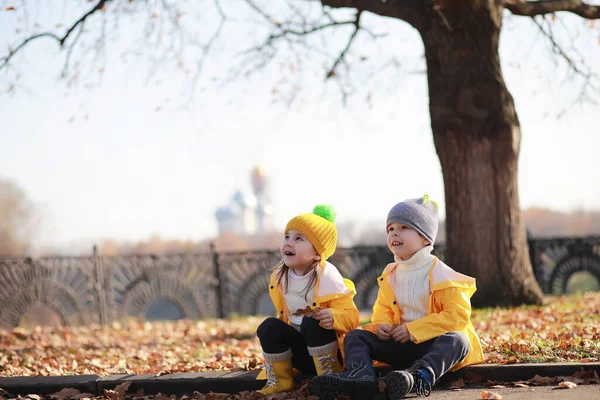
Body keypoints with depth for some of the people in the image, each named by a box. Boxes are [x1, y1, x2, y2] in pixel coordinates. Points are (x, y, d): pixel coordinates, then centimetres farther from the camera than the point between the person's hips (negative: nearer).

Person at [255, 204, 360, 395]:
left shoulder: (327, 278, -18)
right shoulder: (279, 277, 0)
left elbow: (351, 315, -19)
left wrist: (333, 317, -40)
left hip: (328, 349, -5)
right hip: (300, 353, 5)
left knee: (312, 323, -33)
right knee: (269, 326, -19)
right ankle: (279, 380, -6)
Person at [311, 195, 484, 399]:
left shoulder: (440, 275, -10)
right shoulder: (390, 275, 8)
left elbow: (457, 315, -19)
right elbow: (382, 309, 18)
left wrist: (413, 329, -22)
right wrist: (381, 325, -9)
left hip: (433, 343, -6)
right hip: (402, 345, 6)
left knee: (457, 340, -37)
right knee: (355, 336, -6)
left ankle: (421, 376, -66)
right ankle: (361, 375, -42)